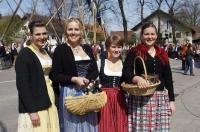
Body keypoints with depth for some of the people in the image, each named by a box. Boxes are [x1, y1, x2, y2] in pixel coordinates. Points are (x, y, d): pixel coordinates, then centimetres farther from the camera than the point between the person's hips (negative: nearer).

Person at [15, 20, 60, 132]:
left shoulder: (46, 53, 10)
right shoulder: (25, 54, -12)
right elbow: (22, 84, -17)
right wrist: (32, 110, -20)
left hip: (49, 102, 7)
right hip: (34, 105, -7)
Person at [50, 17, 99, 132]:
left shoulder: (87, 48, 10)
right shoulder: (60, 49, -5)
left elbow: (95, 71, 10)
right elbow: (55, 75, -9)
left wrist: (88, 80, -10)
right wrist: (74, 79, -19)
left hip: (88, 92, 5)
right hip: (70, 93, -4)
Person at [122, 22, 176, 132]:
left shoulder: (162, 54, 12)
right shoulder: (134, 52, -1)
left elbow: (168, 78, 13)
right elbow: (125, 73, -8)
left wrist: (171, 100, 9)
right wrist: (137, 78, -29)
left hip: (160, 98, 4)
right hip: (140, 98, -4)